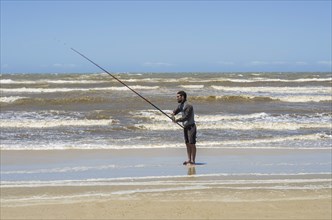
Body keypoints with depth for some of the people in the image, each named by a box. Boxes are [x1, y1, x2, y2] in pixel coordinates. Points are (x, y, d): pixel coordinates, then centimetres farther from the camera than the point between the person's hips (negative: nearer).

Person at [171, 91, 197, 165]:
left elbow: (186, 117, -23)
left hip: (191, 126, -9)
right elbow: (176, 111, 12)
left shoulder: (188, 106, -19)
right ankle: (189, 159, 14)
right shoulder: (180, 105, 9)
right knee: (187, 143, 9)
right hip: (185, 127, 9)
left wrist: (177, 120, -29)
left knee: (192, 143, -5)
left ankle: (193, 160, -3)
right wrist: (173, 113, -11)